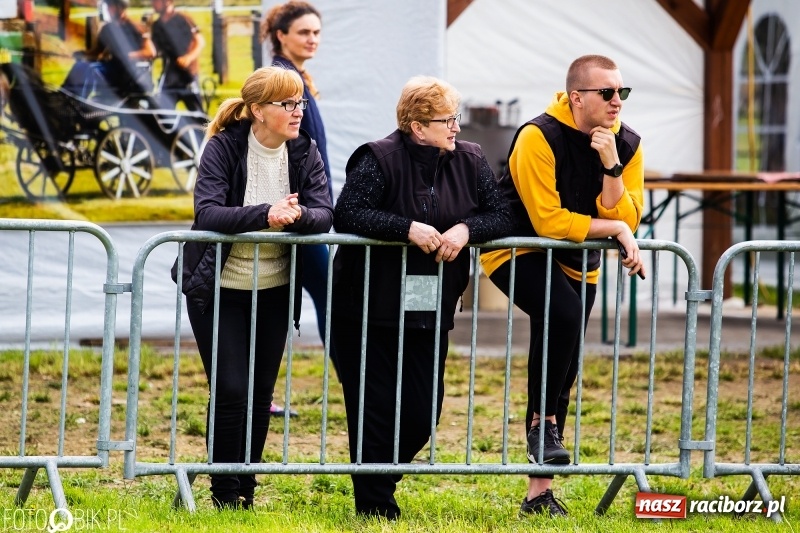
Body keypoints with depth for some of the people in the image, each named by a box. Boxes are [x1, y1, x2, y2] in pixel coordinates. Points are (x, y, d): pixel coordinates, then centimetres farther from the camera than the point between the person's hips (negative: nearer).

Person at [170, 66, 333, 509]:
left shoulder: (304, 152, -1)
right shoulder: (223, 147, -13)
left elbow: (324, 214, -11)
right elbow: (207, 213, -25)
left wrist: (297, 216, -34)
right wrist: (265, 215, -39)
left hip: (273, 289, 4)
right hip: (219, 289, -4)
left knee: (261, 394, 6)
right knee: (231, 391, -8)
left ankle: (247, 489, 19)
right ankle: (225, 494, 5)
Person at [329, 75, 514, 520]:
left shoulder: (470, 162, 4)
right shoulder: (379, 160, -12)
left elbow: (501, 216, 2)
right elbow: (347, 213, -22)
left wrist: (467, 229, -18)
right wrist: (407, 228, -28)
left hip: (429, 315, 5)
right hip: (369, 312, -5)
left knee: (421, 415, 5)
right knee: (375, 411, -2)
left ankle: (381, 481, 28)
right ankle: (376, 509, 9)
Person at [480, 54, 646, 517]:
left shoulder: (627, 145, -7)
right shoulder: (539, 139, -24)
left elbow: (626, 219, -15)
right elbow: (549, 221, -28)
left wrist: (611, 166, -27)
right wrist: (616, 230, -25)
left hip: (577, 262, 6)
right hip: (518, 250, -6)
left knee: (563, 370, 6)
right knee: (564, 312, -35)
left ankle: (540, 492, 12)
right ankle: (544, 420, -15)